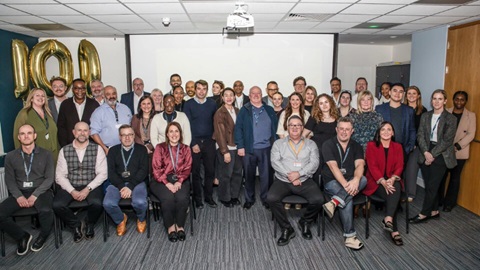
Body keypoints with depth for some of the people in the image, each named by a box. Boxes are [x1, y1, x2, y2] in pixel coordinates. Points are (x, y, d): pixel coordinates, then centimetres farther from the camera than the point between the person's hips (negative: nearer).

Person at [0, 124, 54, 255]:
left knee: (46, 211, -34)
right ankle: (22, 236, 4)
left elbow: (49, 178, -2)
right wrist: (18, 196, -12)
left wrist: (35, 195, -15)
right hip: (19, 192, 3)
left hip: (41, 191, -3)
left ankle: (43, 236, -1)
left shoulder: (46, 154, 3)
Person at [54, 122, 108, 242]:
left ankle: (90, 224, 6)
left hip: (91, 186, -2)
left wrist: (88, 189, -16)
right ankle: (76, 224, 6)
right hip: (70, 187, 2)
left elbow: (102, 173, -4)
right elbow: (60, 175, 2)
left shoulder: (97, 149, 0)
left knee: (97, 203, -31)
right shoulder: (64, 150, 5)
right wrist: (72, 191, -13)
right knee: (57, 205, -25)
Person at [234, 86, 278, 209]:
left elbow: (275, 128, 11)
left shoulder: (269, 110, 11)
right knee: (249, 175, 8)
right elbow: (238, 128, -3)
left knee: (266, 175, 6)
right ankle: (249, 199, 21)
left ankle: (266, 198, 20)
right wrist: (240, 146, -10)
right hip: (249, 149, -1)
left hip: (266, 148, 2)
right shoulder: (244, 111, 3)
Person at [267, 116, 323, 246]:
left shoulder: (311, 144, 12)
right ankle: (287, 228, -6)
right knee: (271, 198, -27)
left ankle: (304, 222, 7)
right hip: (283, 180, 0)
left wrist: (298, 173, -16)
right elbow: (275, 162, -3)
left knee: (318, 200, -25)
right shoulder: (278, 143, 10)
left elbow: (314, 163, -1)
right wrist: (290, 176, -14)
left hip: (305, 180, 0)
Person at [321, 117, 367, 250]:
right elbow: (333, 167, -16)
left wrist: (356, 180, -31)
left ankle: (334, 202, -41)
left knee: (363, 179, -30)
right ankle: (350, 235, -27)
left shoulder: (356, 146, 9)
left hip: (350, 181, 4)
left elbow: (360, 165, -8)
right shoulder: (328, 145, -2)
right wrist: (345, 184, -30)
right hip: (332, 182, -4)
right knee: (348, 199, -33)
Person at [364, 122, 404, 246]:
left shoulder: (397, 146, 12)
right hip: (376, 182, -3)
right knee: (392, 195, -30)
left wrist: (392, 179, -20)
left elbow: (399, 166, 1)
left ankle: (388, 219, -37)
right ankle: (394, 230, -26)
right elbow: (372, 166, -9)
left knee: (395, 189, -33)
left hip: (393, 180, 3)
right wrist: (383, 182, -24)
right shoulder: (371, 145, 1)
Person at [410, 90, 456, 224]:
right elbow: (420, 135, 2)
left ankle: (424, 214, 6)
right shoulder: (425, 116, 9)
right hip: (426, 154, 4)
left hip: (441, 155, -4)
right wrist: (426, 152, -12)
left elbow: (447, 140, -8)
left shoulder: (450, 118, -2)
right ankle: (434, 211, 23)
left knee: (432, 185, -3)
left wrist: (433, 155, -13)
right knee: (430, 185, 9)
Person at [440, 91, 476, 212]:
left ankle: (449, 203, 19)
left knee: (455, 178, 9)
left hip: (460, 152, 0)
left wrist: (457, 146, -15)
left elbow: (471, 134, -5)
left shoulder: (471, 115, 2)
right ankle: (438, 200, 17)